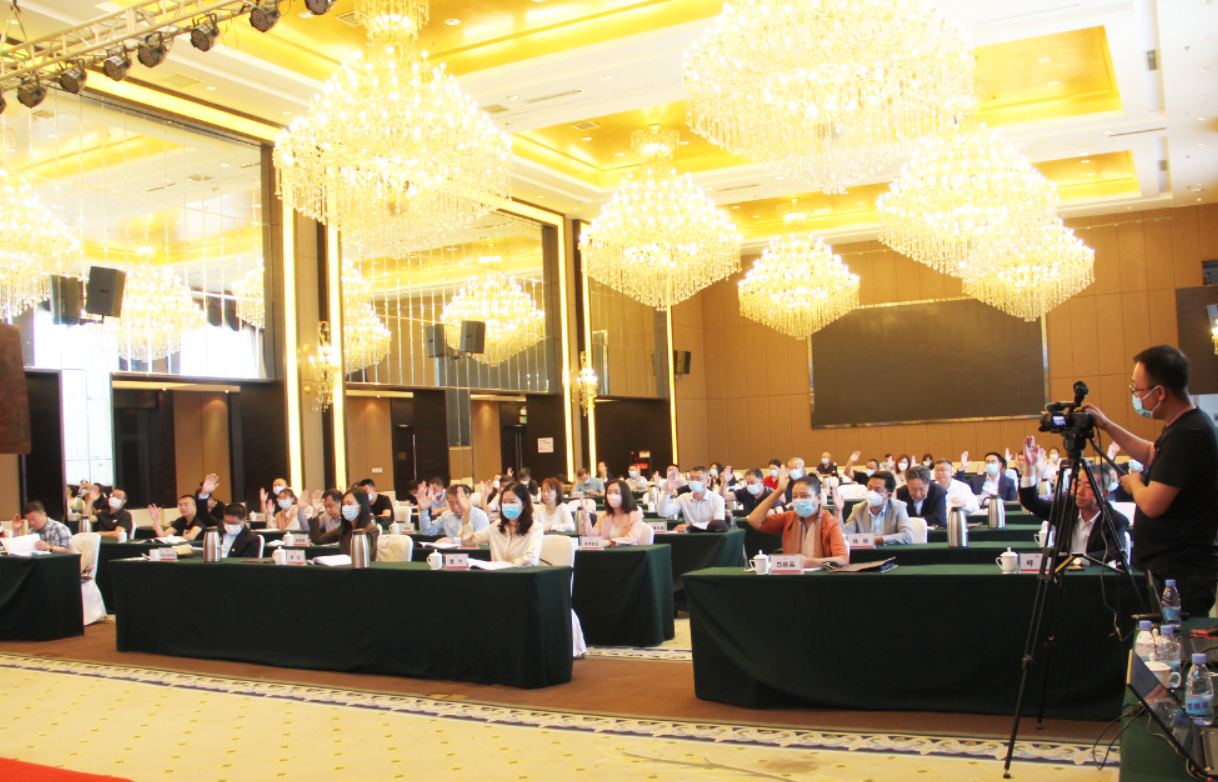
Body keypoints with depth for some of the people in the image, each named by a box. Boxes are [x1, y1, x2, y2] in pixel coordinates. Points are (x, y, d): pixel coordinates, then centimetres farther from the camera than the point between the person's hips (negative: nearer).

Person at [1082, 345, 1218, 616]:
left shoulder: (1187, 435, -23)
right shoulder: (1181, 426, 9)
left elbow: (1152, 504, -26)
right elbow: (1151, 454, 30)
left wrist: (1133, 482, -5)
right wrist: (1106, 425, 21)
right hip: (1171, 568, 10)